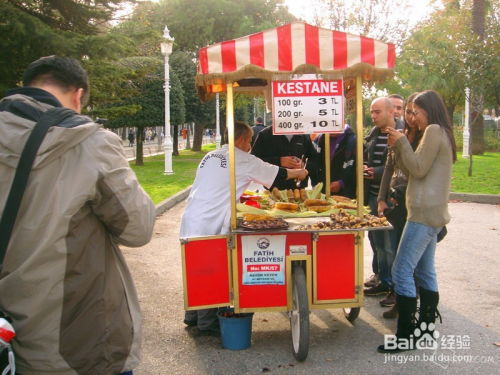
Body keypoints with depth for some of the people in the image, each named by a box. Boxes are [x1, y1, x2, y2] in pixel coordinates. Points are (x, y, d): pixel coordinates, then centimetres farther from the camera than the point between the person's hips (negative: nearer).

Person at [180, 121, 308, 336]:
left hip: (191, 219, 8)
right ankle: (207, 324, 9)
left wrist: (235, 196, 31)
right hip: (209, 225, -8)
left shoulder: (210, 156, 18)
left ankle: (193, 316, 29)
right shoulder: (244, 161, -3)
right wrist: (298, 172, 25)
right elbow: (276, 173, 8)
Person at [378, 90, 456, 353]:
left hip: (425, 212, -11)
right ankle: (426, 326, 20)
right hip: (432, 212, 11)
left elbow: (419, 169, -14)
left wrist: (402, 142, -7)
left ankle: (405, 335, -8)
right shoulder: (440, 134, 21)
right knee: (425, 272, 13)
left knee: (402, 271, -11)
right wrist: (397, 147, 7)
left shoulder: (434, 131, -9)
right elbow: (410, 170, 18)